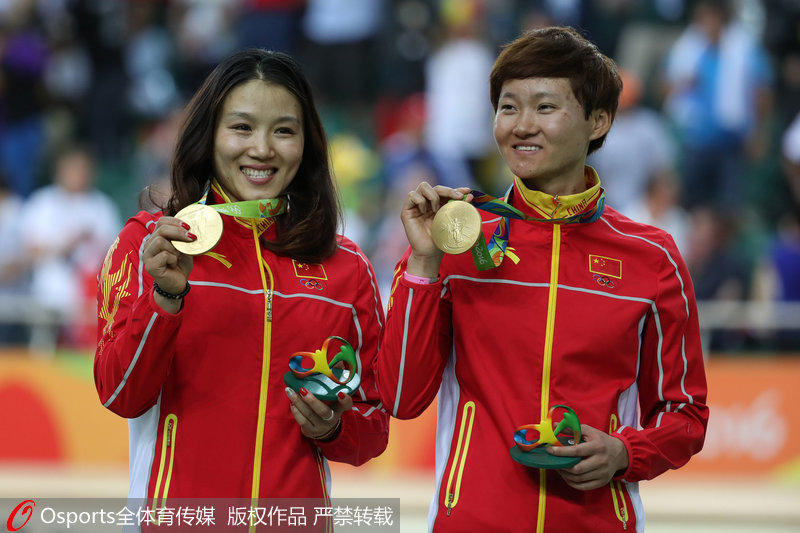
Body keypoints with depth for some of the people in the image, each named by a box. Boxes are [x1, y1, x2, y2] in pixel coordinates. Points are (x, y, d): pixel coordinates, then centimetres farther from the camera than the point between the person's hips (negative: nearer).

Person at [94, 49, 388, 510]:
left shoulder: (347, 266, 6)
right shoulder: (148, 242, 1)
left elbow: (376, 426, 12)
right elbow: (121, 397, -8)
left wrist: (332, 429, -8)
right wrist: (165, 296, -21)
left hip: (296, 522, 2)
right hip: (181, 518, -2)